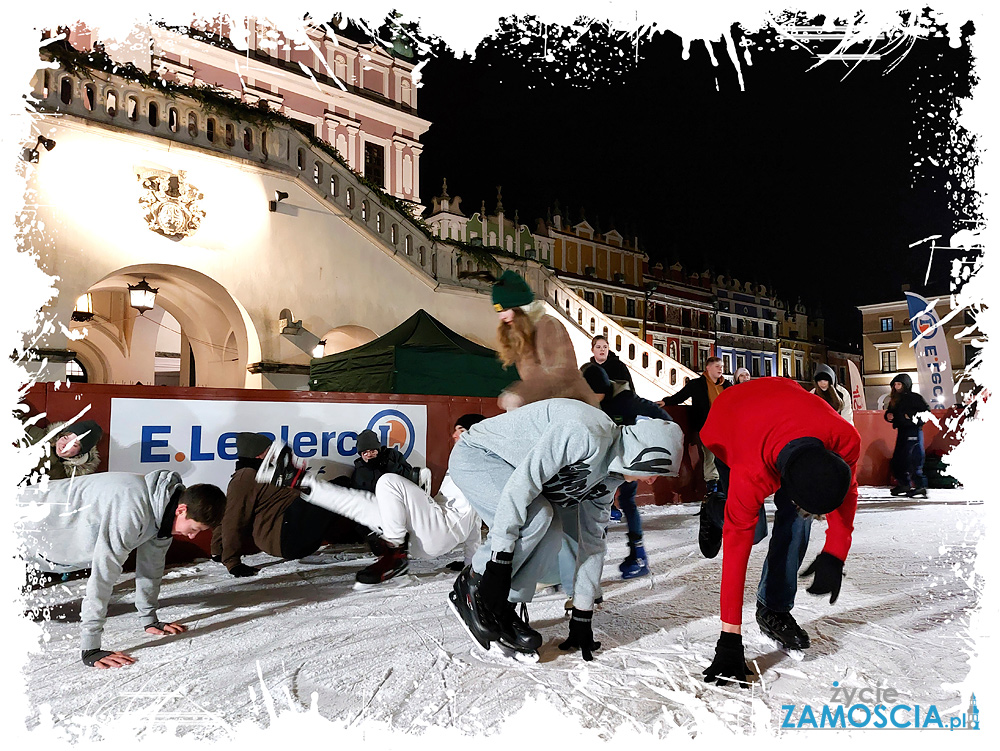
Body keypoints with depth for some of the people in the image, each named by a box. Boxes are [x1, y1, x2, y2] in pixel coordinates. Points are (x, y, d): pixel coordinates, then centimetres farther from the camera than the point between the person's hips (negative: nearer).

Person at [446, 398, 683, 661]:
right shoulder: (586, 433, -30)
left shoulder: (609, 476, 0)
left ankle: (503, 611, 4)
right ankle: (471, 586, -9)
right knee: (537, 516, -27)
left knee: (551, 536, -10)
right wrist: (499, 561, -31)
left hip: (505, 466, 9)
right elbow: (522, 481, -33)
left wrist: (582, 616, 7)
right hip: (475, 456, -8)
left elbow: (592, 542, 6)